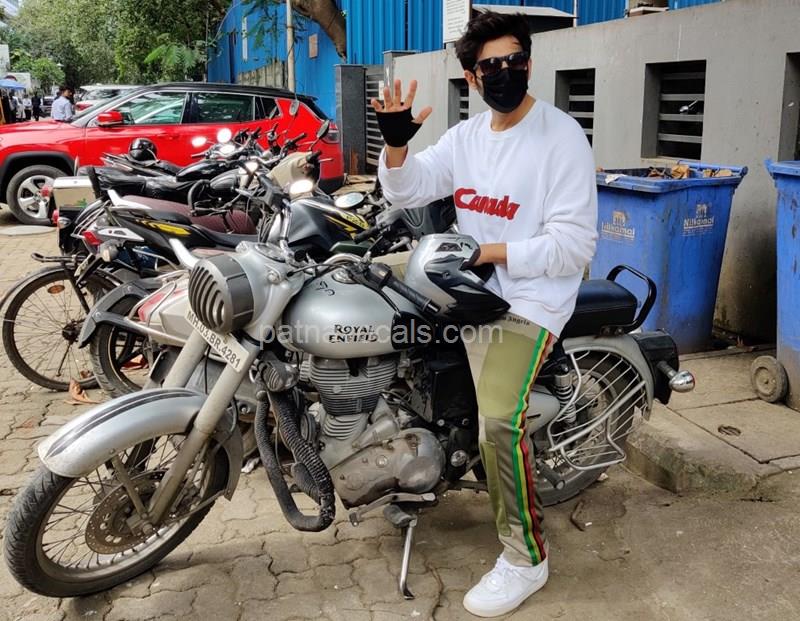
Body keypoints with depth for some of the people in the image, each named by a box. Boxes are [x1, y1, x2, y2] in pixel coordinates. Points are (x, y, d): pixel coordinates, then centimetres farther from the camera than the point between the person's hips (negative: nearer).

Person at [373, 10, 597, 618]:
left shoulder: (563, 137, -12)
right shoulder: (467, 135, 10)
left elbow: (574, 246, -17)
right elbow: (406, 190, 9)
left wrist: (484, 251, -20)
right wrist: (396, 141, -10)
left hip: (530, 302, -8)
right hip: (470, 291, 8)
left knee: (498, 420, -22)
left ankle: (526, 558, -3)